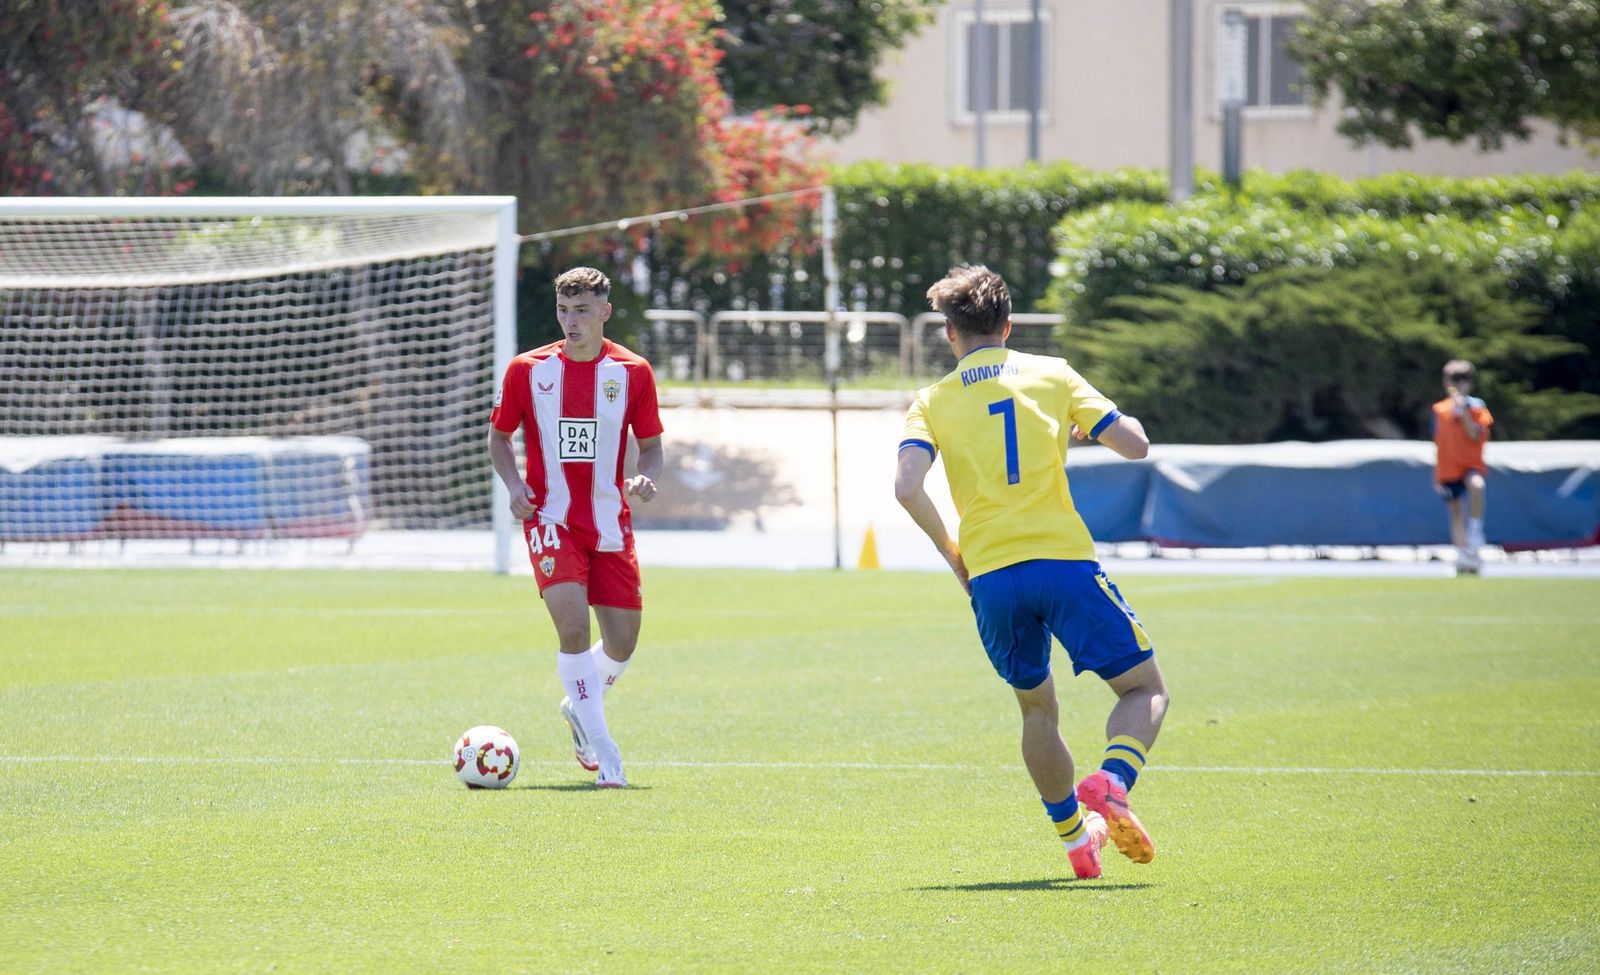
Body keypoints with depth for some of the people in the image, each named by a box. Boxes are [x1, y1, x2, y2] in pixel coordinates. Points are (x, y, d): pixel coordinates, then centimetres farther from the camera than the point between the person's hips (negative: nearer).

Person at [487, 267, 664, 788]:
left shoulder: (633, 372, 1)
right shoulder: (528, 370, 0)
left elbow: (652, 446, 10)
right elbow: (499, 436, 11)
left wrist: (645, 479, -12)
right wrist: (513, 483, -8)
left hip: (610, 524, 2)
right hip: (551, 519, -2)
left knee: (622, 642, 5)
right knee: (573, 625, -21)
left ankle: (579, 708, 38)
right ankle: (603, 752, -15)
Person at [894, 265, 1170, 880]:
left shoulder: (934, 401, 8)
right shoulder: (1052, 375, 7)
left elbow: (907, 487, -8)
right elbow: (1135, 445, 2)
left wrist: (950, 552, 7)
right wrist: (1092, 425, 24)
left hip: (990, 578, 2)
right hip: (1064, 561, -2)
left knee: (1036, 706, 23)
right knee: (1144, 688, 7)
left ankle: (1075, 836, 18)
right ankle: (1111, 784, -21)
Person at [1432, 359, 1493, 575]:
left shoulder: (1476, 406, 0)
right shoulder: (1440, 410, 7)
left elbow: (1474, 435, -13)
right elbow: (1438, 444, 12)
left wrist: (1464, 412, -21)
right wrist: (1436, 476, 11)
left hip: (1471, 465, -4)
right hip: (1448, 468, 4)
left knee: (1476, 485, -36)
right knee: (1455, 511, 7)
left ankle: (1475, 532, -23)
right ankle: (1463, 556, 14)